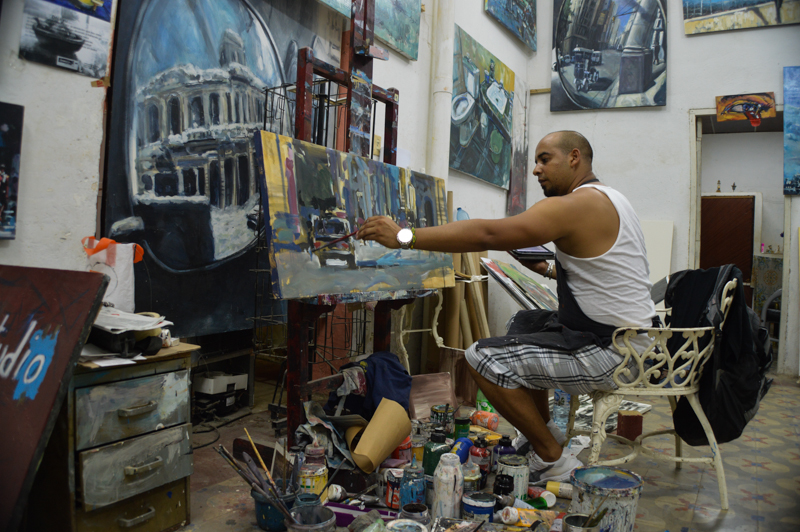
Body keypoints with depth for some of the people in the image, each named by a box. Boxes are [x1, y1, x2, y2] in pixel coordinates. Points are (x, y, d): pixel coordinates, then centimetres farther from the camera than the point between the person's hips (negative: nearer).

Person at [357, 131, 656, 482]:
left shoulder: (576, 205, -18)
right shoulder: (609, 199, 14)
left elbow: (486, 234, -26)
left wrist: (404, 237, -23)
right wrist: (549, 270, 10)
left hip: (613, 352, -10)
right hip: (631, 334, 11)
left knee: (484, 358, -14)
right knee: (524, 324, 28)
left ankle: (554, 463, -1)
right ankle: (544, 429, 34)